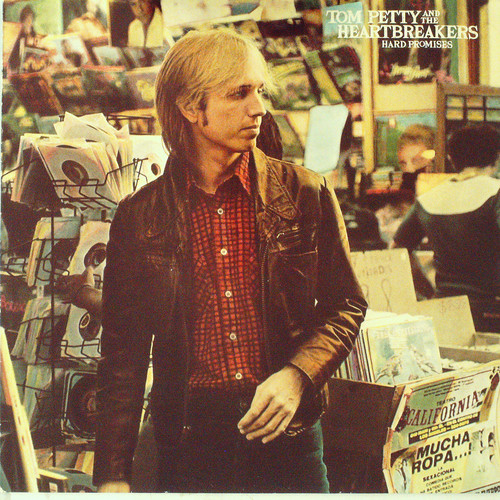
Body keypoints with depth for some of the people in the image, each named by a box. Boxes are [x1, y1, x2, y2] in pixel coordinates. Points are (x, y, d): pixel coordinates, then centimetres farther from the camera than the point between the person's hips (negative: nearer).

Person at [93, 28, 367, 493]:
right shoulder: (139, 216, 1)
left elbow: (346, 306, 7)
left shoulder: (306, 193, 1)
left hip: (288, 435, 0)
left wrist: (296, 375, -12)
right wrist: (113, 476, -2)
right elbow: (122, 355, 3)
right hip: (189, 435, 0)